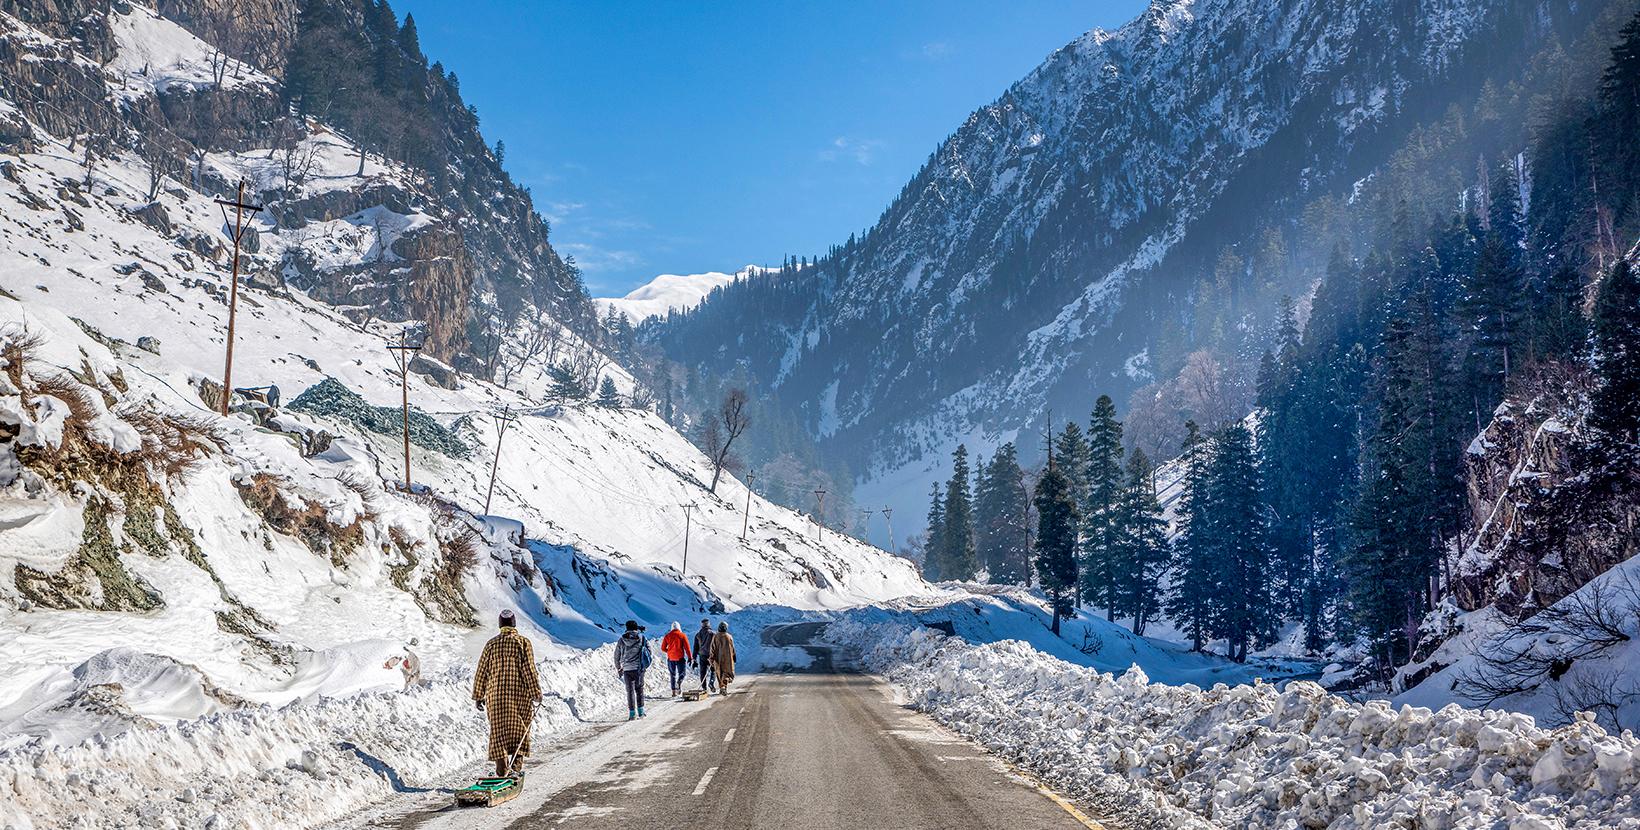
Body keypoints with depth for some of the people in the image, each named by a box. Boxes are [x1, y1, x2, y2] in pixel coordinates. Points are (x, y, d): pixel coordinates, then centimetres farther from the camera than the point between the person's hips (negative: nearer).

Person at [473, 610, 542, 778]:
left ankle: (502, 771, 5)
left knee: (498, 731, 8)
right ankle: (516, 766, 2)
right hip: (520, 694, -2)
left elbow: (481, 671, 6)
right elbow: (530, 670, -9)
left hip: (496, 695, 2)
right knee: (520, 731, 11)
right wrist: (536, 693, -2)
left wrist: (478, 696, 13)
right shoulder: (523, 642, -4)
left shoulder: (491, 644, 4)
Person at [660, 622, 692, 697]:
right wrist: (689, 657, -1)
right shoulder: (682, 635, -2)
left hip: (670, 658, 2)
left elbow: (663, 648, 6)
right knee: (682, 673, 8)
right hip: (680, 657, -2)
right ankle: (679, 682, -23)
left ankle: (673, 691, 6)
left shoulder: (667, 636, 4)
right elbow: (687, 647, -6)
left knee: (672, 675, 12)